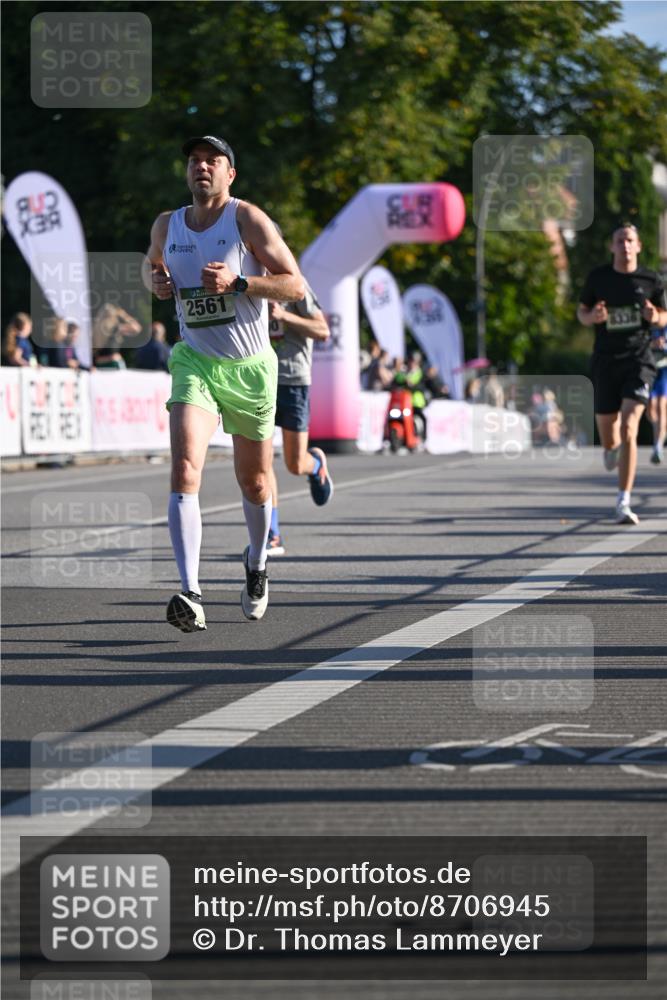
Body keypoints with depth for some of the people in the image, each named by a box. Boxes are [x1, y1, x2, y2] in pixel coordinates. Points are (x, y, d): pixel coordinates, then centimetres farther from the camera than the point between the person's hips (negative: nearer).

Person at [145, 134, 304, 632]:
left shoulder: (248, 219, -8)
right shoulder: (167, 225, 5)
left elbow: (296, 286, -9)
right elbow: (151, 264, 28)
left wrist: (237, 282, -23)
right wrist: (156, 280, 4)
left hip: (251, 367, -1)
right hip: (196, 362, 1)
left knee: (254, 481, 14)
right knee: (185, 470, -21)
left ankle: (257, 563, 45)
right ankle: (190, 594, -29)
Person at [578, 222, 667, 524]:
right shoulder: (598, 277, 2)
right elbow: (581, 312, 12)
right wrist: (592, 317, -11)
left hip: (638, 360, -2)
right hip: (605, 361, 2)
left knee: (629, 429, -18)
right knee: (608, 439, 7)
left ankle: (623, 504, -16)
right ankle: (612, 448, 49)